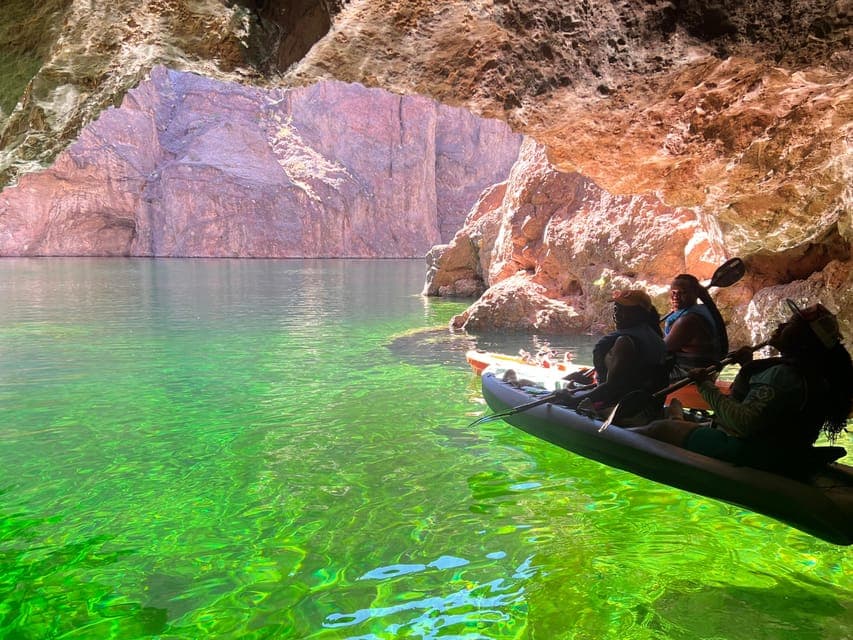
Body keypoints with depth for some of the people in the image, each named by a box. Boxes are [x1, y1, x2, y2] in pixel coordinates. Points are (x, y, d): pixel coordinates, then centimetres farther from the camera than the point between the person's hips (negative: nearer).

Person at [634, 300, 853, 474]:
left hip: (748, 454, -11)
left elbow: (742, 423, -31)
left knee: (660, 429, -6)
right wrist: (748, 368, 8)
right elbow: (741, 402, 17)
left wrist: (707, 386, -22)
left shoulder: (784, 375, -23)